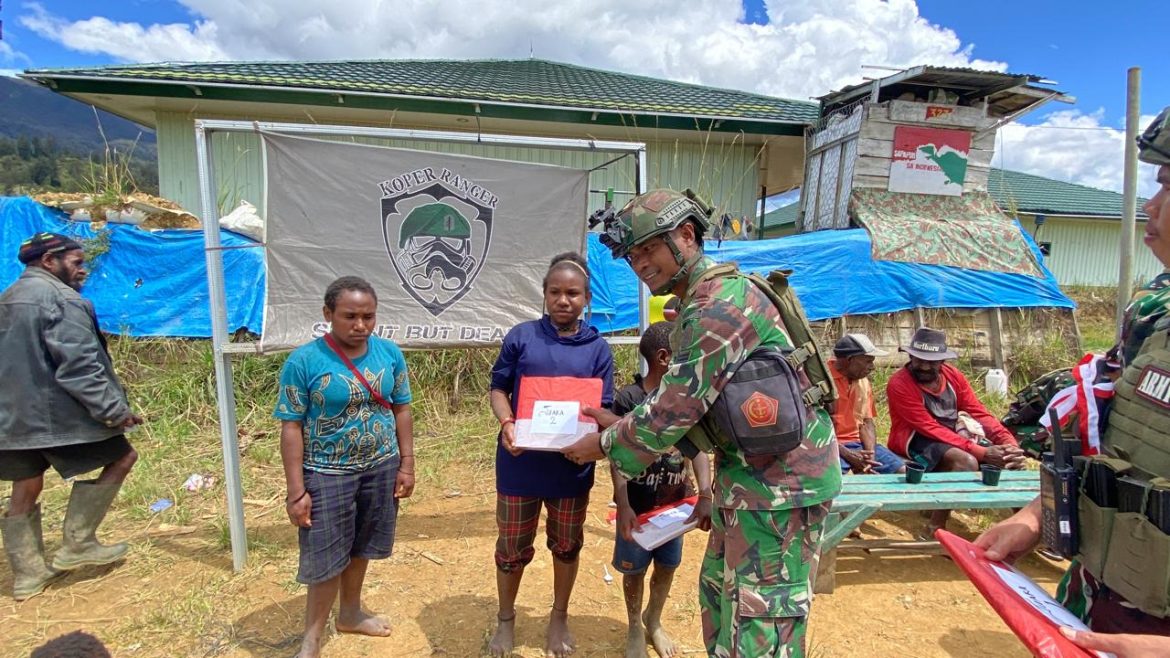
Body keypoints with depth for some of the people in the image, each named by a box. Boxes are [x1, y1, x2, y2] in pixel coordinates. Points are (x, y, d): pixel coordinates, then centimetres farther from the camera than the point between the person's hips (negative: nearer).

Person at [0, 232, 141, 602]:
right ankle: (77, 544, 7)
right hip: (54, 414, -9)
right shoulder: (60, 298, -14)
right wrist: (114, 409, -20)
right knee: (121, 457, 5)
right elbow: (78, 365, -21)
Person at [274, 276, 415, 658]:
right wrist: (296, 491, -14)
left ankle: (351, 614, 43)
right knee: (325, 558, 7)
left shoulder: (389, 353, -4)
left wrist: (406, 465, 2)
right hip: (328, 474, -4)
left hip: (381, 468, 4)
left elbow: (402, 411, 4)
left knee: (360, 547, 20)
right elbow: (291, 428, -12)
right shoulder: (304, 361, -15)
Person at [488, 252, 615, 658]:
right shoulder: (521, 336, -5)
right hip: (520, 464, -1)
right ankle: (505, 621, 40)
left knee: (567, 546, 19)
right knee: (512, 547, 15)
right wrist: (506, 422, -19)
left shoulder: (598, 348, -1)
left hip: (572, 467, 1)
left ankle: (559, 618, 43)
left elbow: (603, 410, -1)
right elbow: (498, 389, 0)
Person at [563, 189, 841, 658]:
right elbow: (686, 397, 16)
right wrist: (621, 423, 11)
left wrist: (605, 445, -9)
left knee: (761, 618, -1)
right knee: (719, 594, 20)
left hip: (780, 478, -10)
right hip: (752, 472, 10)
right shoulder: (702, 301, 11)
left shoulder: (719, 306, -23)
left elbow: (675, 408, -22)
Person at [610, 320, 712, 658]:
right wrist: (623, 506, -23)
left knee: (667, 566, 20)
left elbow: (699, 449, -6)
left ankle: (654, 621, 46)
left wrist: (705, 496, -18)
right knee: (635, 569, 14)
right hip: (638, 505, -4)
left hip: (675, 502, 4)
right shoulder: (628, 398, -17)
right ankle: (635, 627, 40)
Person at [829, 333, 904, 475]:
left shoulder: (863, 382, 11)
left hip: (858, 443, 7)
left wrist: (870, 454, -8)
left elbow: (867, 422, 11)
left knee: (902, 470, -8)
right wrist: (849, 456, -21)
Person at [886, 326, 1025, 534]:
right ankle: (934, 529, -23)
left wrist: (1009, 441, -18)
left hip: (955, 438, 6)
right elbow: (930, 429, -22)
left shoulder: (952, 375, 3)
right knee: (967, 461, -32)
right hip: (917, 441, -6)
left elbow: (979, 413, 2)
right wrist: (980, 452, -29)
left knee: (1010, 458, -11)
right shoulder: (899, 384, -17)